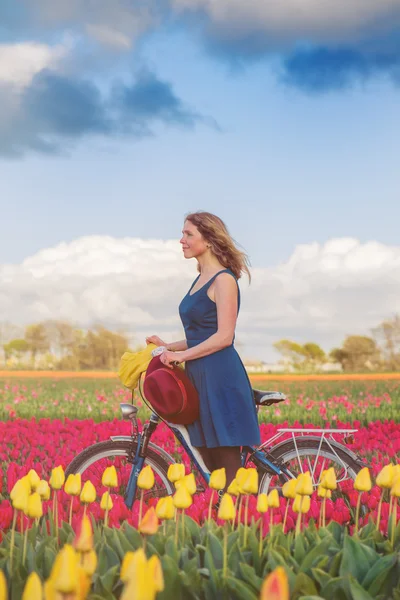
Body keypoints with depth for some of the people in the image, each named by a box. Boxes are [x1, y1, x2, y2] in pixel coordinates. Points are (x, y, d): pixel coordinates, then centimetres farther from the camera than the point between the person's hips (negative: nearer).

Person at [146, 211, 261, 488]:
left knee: (228, 470, -5)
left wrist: (181, 355, -16)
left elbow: (223, 337, -17)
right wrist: (168, 346, 9)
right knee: (208, 468, 9)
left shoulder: (223, 279, -10)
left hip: (221, 377, -9)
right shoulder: (200, 280, 17)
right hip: (199, 378, 9)